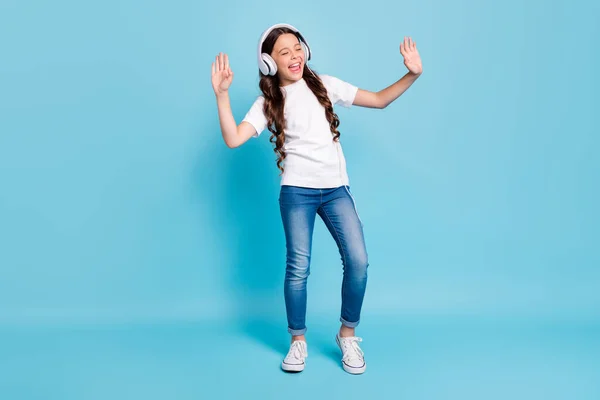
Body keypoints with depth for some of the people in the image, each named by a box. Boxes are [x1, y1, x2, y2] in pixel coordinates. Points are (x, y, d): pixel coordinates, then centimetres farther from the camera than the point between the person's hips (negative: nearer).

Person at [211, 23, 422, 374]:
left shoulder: (326, 85, 9)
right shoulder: (267, 104, 4)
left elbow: (378, 100, 12)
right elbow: (233, 139, -10)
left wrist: (412, 75, -1)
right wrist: (222, 94, -17)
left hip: (337, 189, 2)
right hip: (297, 192, -1)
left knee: (358, 260, -11)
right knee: (298, 268, -5)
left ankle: (347, 335, 11)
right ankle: (298, 341, 17)